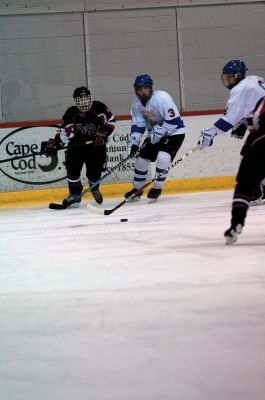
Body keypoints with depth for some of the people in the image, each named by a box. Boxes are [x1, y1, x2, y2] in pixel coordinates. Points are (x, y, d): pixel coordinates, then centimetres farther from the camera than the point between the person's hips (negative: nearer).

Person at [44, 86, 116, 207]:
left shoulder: (98, 107, -13)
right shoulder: (71, 113, -10)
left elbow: (111, 120, -1)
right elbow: (63, 130, -4)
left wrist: (103, 132, -13)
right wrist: (55, 143, -15)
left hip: (96, 144, -1)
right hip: (77, 144, 1)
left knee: (95, 170, -1)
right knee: (72, 168, -15)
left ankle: (95, 189, 33)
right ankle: (75, 194, -1)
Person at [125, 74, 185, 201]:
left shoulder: (162, 98, -28)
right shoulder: (137, 103, -6)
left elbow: (174, 121, -30)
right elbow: (137, 124, 0)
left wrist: (157, 133, -27)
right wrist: (133, 142, -12)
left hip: (174, 132, -7)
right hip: (155, 134, 7)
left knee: (163, 156, -25)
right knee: (141, 157, 6)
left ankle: (157, 188, -8)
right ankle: (137, 188, 25)